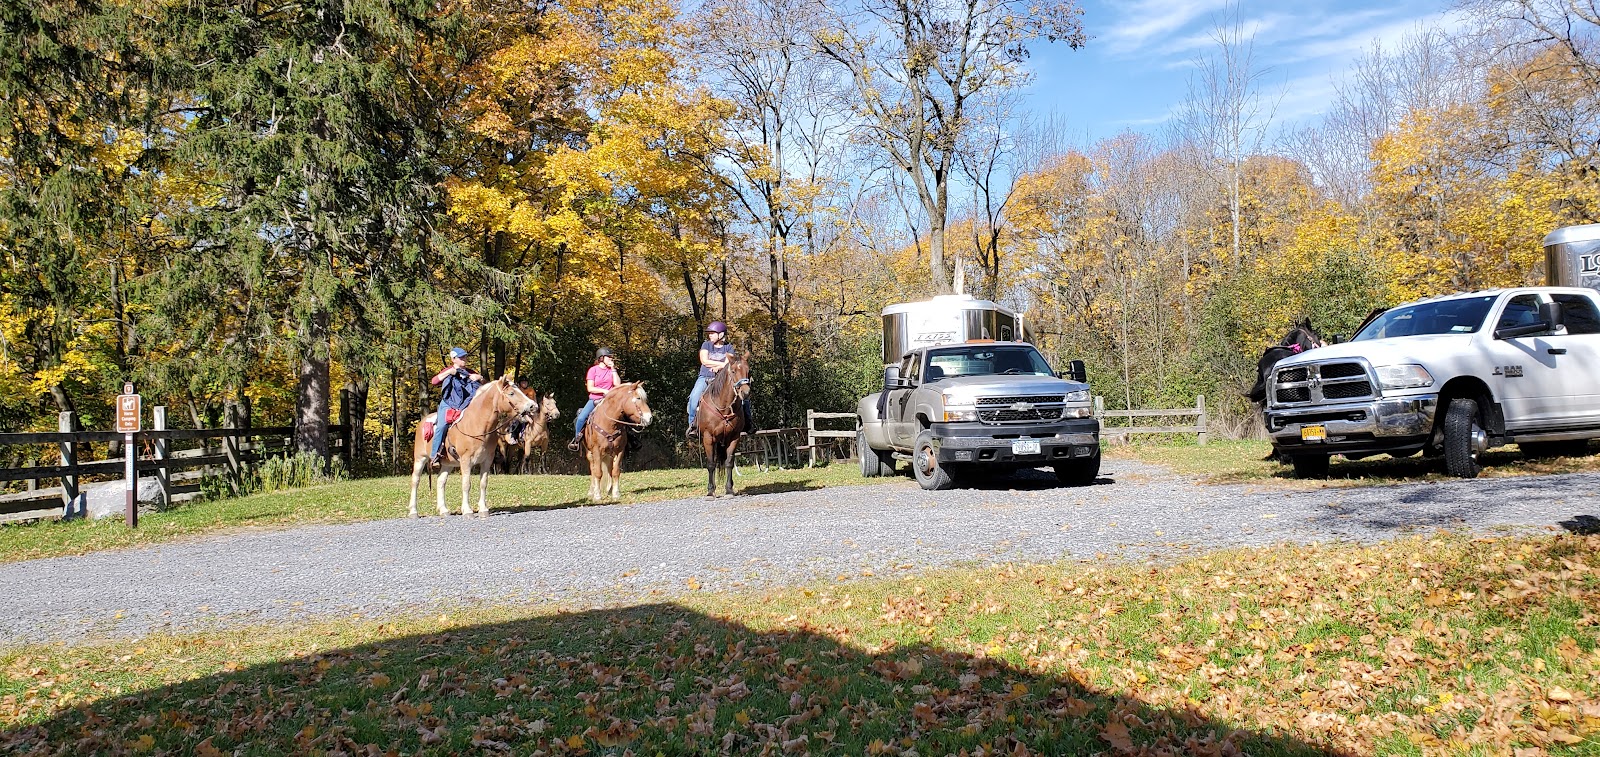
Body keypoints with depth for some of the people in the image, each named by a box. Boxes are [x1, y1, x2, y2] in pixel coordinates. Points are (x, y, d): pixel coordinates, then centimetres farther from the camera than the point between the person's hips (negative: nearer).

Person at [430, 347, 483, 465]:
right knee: (442, 425, -25)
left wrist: (479, 378, -2)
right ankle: (434, 454, -20)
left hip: (465, 406, 3)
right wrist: (448, 373, -13)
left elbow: (483, 383, 20)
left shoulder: (469, 372, 16)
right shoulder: (448, 371, 8)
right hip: (448, 405, -3)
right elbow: (434, 381, -5)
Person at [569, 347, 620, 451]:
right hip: (594, 400, -2)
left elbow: (617, 384, -6)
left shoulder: (612, 370, 9)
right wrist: (604, 391, -16)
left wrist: (613, 369, -6)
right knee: (581, 418, -18)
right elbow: (590, 388, -7)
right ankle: (576, 439, 3)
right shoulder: (593, 370, 0)